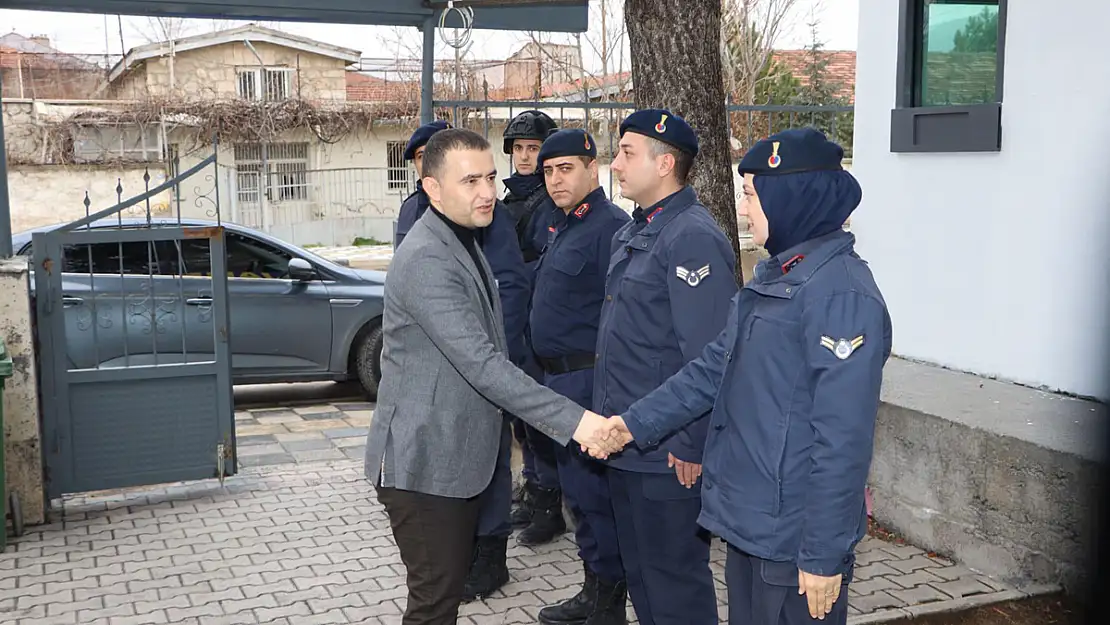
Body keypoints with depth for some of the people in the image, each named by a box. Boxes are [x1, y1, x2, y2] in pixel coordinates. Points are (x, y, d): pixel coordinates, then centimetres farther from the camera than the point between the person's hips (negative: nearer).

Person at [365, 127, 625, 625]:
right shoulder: (425, 259, -22)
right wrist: (572, 419, -32)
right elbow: (481, 362, -29)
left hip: (460, 454, 10)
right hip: (425, 462, -9)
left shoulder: (463, 241, 11)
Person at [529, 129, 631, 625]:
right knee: (579, 492, 18)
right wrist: (550, 375, 18)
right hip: (561, 378, 10)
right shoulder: (562, 227, 15)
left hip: (589, 380, -10)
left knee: (593, 494, -2)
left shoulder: (610, 226, -16)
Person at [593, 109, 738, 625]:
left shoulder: (693, 238, -19)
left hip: (669, 453, -9)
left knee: (674, 580, 6)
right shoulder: (631, 234, 12)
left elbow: (707, 358, -23)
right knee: (638, 568, 21)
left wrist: (690, 446, -21)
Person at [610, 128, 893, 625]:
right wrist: (633, 425, 5)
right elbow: (713, 371, 11)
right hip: (749, 525, 9)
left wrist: (824, 555, -20)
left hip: (794, 540, -8)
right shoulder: (773, 277, 9)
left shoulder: (841, 292, -20)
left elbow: (842, 439, -22)